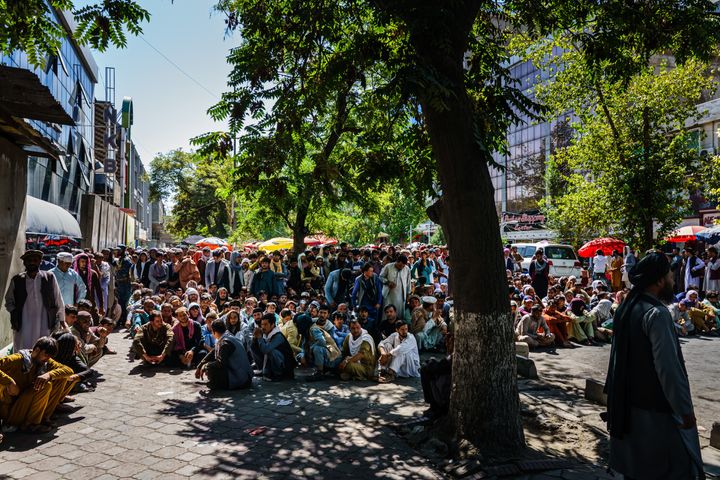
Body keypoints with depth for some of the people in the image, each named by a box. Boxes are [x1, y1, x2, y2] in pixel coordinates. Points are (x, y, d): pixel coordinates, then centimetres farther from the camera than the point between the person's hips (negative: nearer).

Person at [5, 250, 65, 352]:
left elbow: (58, 301, 6)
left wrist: (61, 321, 3)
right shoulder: (17, 280, 6)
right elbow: (8, 301, 16)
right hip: (23, 327, 1)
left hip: (45, 326, -1)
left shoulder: (49, 278, 4)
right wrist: (14, 313, -2)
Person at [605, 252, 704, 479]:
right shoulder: (657, 313, -20)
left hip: (628, 403, 9)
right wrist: (685, 410, -16)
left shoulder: (626, 308, 8)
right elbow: (668, 367, -23)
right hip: (655, 409, -9)